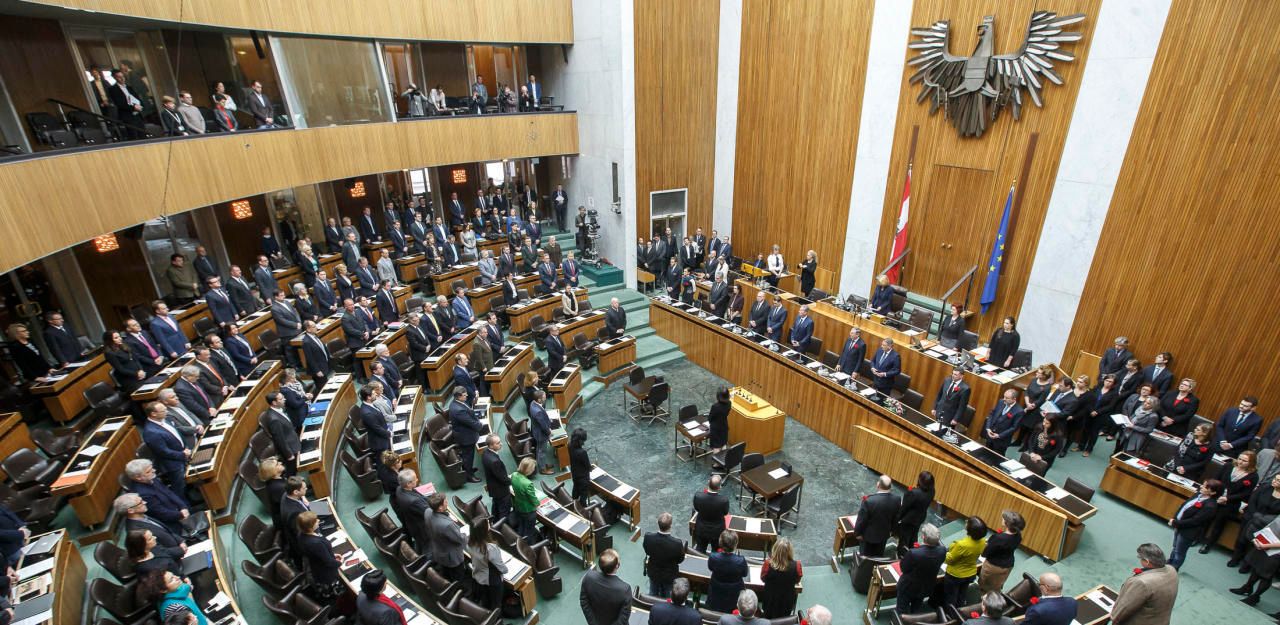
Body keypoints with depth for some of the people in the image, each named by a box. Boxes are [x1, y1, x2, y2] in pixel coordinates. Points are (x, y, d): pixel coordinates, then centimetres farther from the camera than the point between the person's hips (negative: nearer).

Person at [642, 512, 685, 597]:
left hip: (653, 573, 2)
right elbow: (680, 559, -17)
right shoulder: (677, 543, -38)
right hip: (669, 575, -2)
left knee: (653, 595, 30)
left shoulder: (648, 537, -31)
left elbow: (647, 552, -10)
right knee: (667, 597, 27)